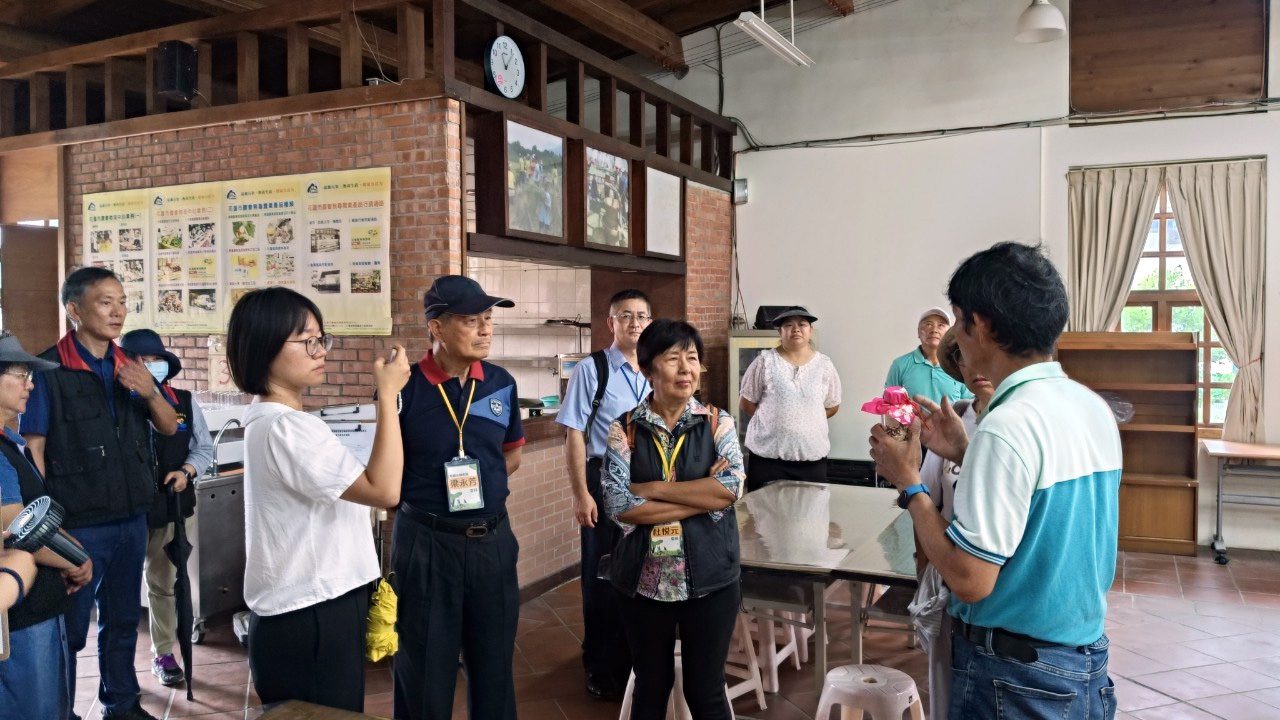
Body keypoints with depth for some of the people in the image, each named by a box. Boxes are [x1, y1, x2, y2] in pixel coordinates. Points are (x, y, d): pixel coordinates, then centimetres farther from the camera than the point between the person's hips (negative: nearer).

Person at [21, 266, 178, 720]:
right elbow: (32, 449, -11)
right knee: (69, 628, 7)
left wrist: (150, 393, -11)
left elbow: (169, 428, 10)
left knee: (123, 618, 17)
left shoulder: (130, 367, 5)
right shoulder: (49, 370, -11)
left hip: (131, 519, 5)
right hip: (77, 525, -5)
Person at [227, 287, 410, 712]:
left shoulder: (269, 419, 11)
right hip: (311, 620, -10)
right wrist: (387, 394, -23)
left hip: (306, 611, 10)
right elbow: (384, 490, -26)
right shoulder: (285, 427, -22)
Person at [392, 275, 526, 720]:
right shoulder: (404, 388, -12)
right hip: (426, 541, -4)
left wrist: (479, 485, 1)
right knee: (424, 669, 12)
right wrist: (430, 499, -6)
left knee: (494, 662, 18)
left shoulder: (502, 383, 0)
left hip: (492, 538, 4)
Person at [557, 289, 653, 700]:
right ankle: (602, 670, 27)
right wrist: (581, 494, -14)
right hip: (605, 482, -4)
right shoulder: (591, 370, -10)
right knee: (603, 577, 9)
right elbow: (575, 435, -11)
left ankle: (639, 661, 34)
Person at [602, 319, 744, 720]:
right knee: (650, 687, 18)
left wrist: (652, 488, -16)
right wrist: (705, 498, -16)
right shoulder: (625, 429, -3)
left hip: (709, 577, 0)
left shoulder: (717, 423, -2)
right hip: (644, 579, 1)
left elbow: (732, 487, -16)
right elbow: (618, 506, -15)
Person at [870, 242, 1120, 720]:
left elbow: (970, 580, -24)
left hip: (1016, 678, -7)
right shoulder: (1095, 408, 1)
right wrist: (966, 455, 7)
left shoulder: (1008, 427, -25)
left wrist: (909, 482, -14)